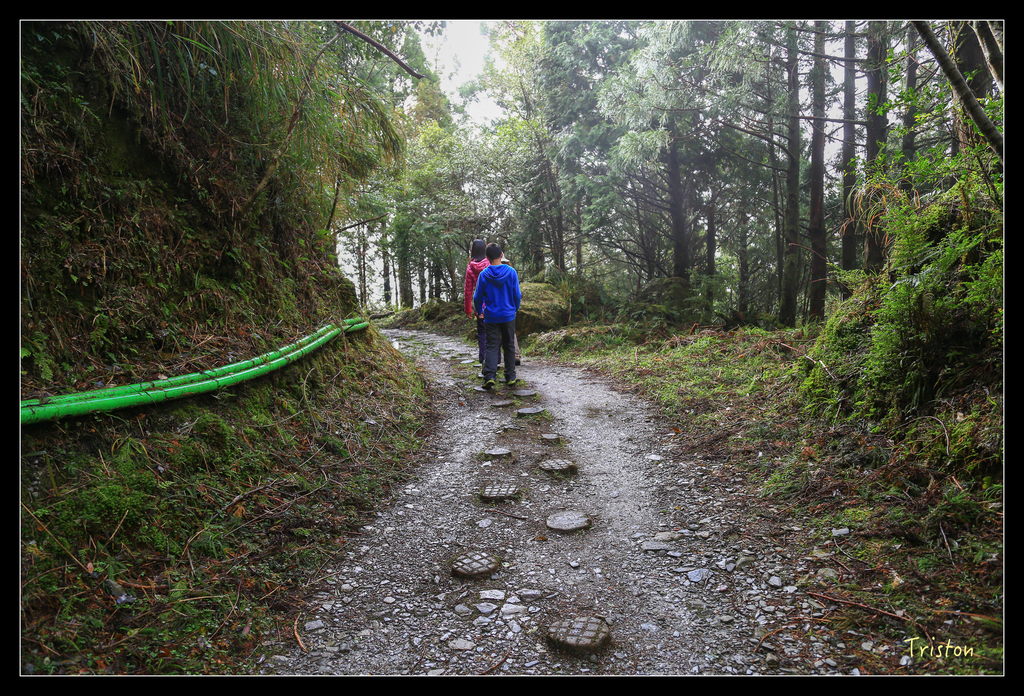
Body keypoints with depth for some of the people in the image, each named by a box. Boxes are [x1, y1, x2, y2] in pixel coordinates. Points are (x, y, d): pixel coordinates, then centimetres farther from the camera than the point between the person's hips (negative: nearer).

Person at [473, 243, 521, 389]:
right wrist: (515, 308, 18)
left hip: (491, 317, -1)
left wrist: (479, 312, 17)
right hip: (509, 315, 1)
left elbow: (477, 297, -1)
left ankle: (489, 376, -14)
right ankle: (510, 377, 17)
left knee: (491, 347, 2)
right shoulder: (511, 272, -5)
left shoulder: (484, 274, -7)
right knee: (509, 346, 12)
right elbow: (517, 295, 0)